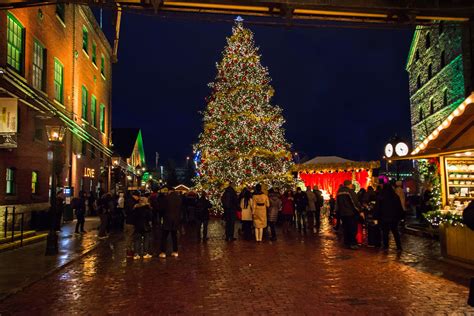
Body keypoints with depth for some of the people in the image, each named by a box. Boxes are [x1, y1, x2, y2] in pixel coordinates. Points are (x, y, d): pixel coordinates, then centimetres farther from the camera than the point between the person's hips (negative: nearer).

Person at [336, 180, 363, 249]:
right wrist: (360, 211, -11)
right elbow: (355, 202, -17)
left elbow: (337, 203, 20)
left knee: (346, 229, 13)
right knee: (353, 229, -1)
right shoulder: (350, 191, -13)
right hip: (351, 213, -7)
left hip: (343, 213, 7)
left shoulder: (339, 192, 12)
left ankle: (346, 243, 17)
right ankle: (352, 244, -2)